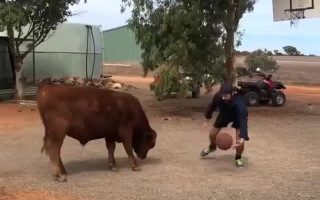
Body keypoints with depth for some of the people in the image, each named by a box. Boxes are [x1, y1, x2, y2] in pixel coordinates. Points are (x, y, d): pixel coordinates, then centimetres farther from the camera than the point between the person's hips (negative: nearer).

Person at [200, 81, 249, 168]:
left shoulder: (239, 103, -46)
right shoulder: (218, 96, -33)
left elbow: (243, 120, -49)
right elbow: (212, 106, -10)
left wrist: (242, 137, -61)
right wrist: (207, 119, 2)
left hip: (238, 117, -4)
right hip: (224, 114, 4)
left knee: (240, 140, -19)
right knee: (212, 134, 8)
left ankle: (238, 158, 11)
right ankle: (212, 147, 44)